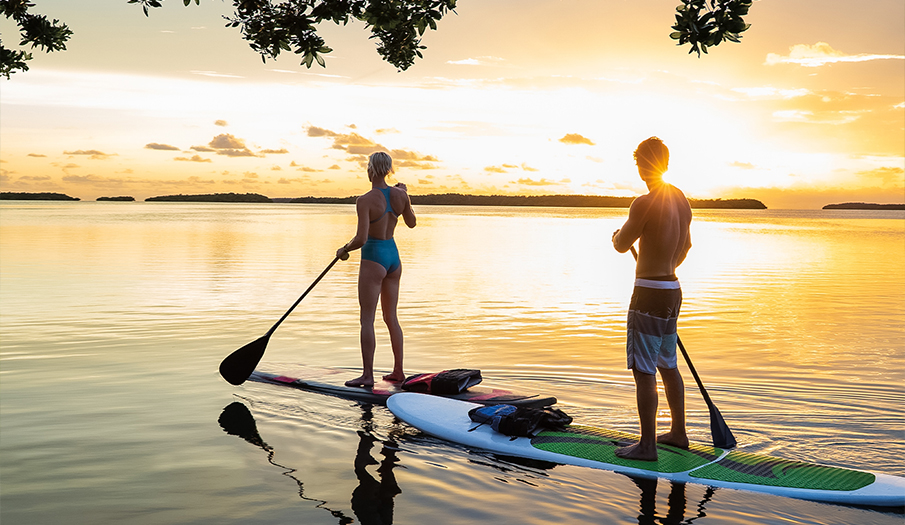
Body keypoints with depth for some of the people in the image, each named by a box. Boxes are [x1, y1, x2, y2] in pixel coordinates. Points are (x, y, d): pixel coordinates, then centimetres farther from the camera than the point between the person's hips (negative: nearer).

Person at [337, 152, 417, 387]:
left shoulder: (365, 200, -18)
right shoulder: (400, 194, 0)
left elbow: (361, 239, -22)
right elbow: (411, 223, 17)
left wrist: (344, 249, -3)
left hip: (373, 258, -7)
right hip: (394, 256, 7)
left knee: (367, 319, -1)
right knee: (391, 317, 16)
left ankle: (367, 375, 0)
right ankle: (398, 370, 21)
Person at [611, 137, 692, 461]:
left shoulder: (645, 204, -20)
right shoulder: (681, 200, 8)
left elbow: (621, 246, -9)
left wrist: (617, 235, 15)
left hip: (649, 293, -9)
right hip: (672, 290, 9)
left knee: (644, 370, -1)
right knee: (668, 365, 19)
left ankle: (647, 444, 4)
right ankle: (678, 433, 29)